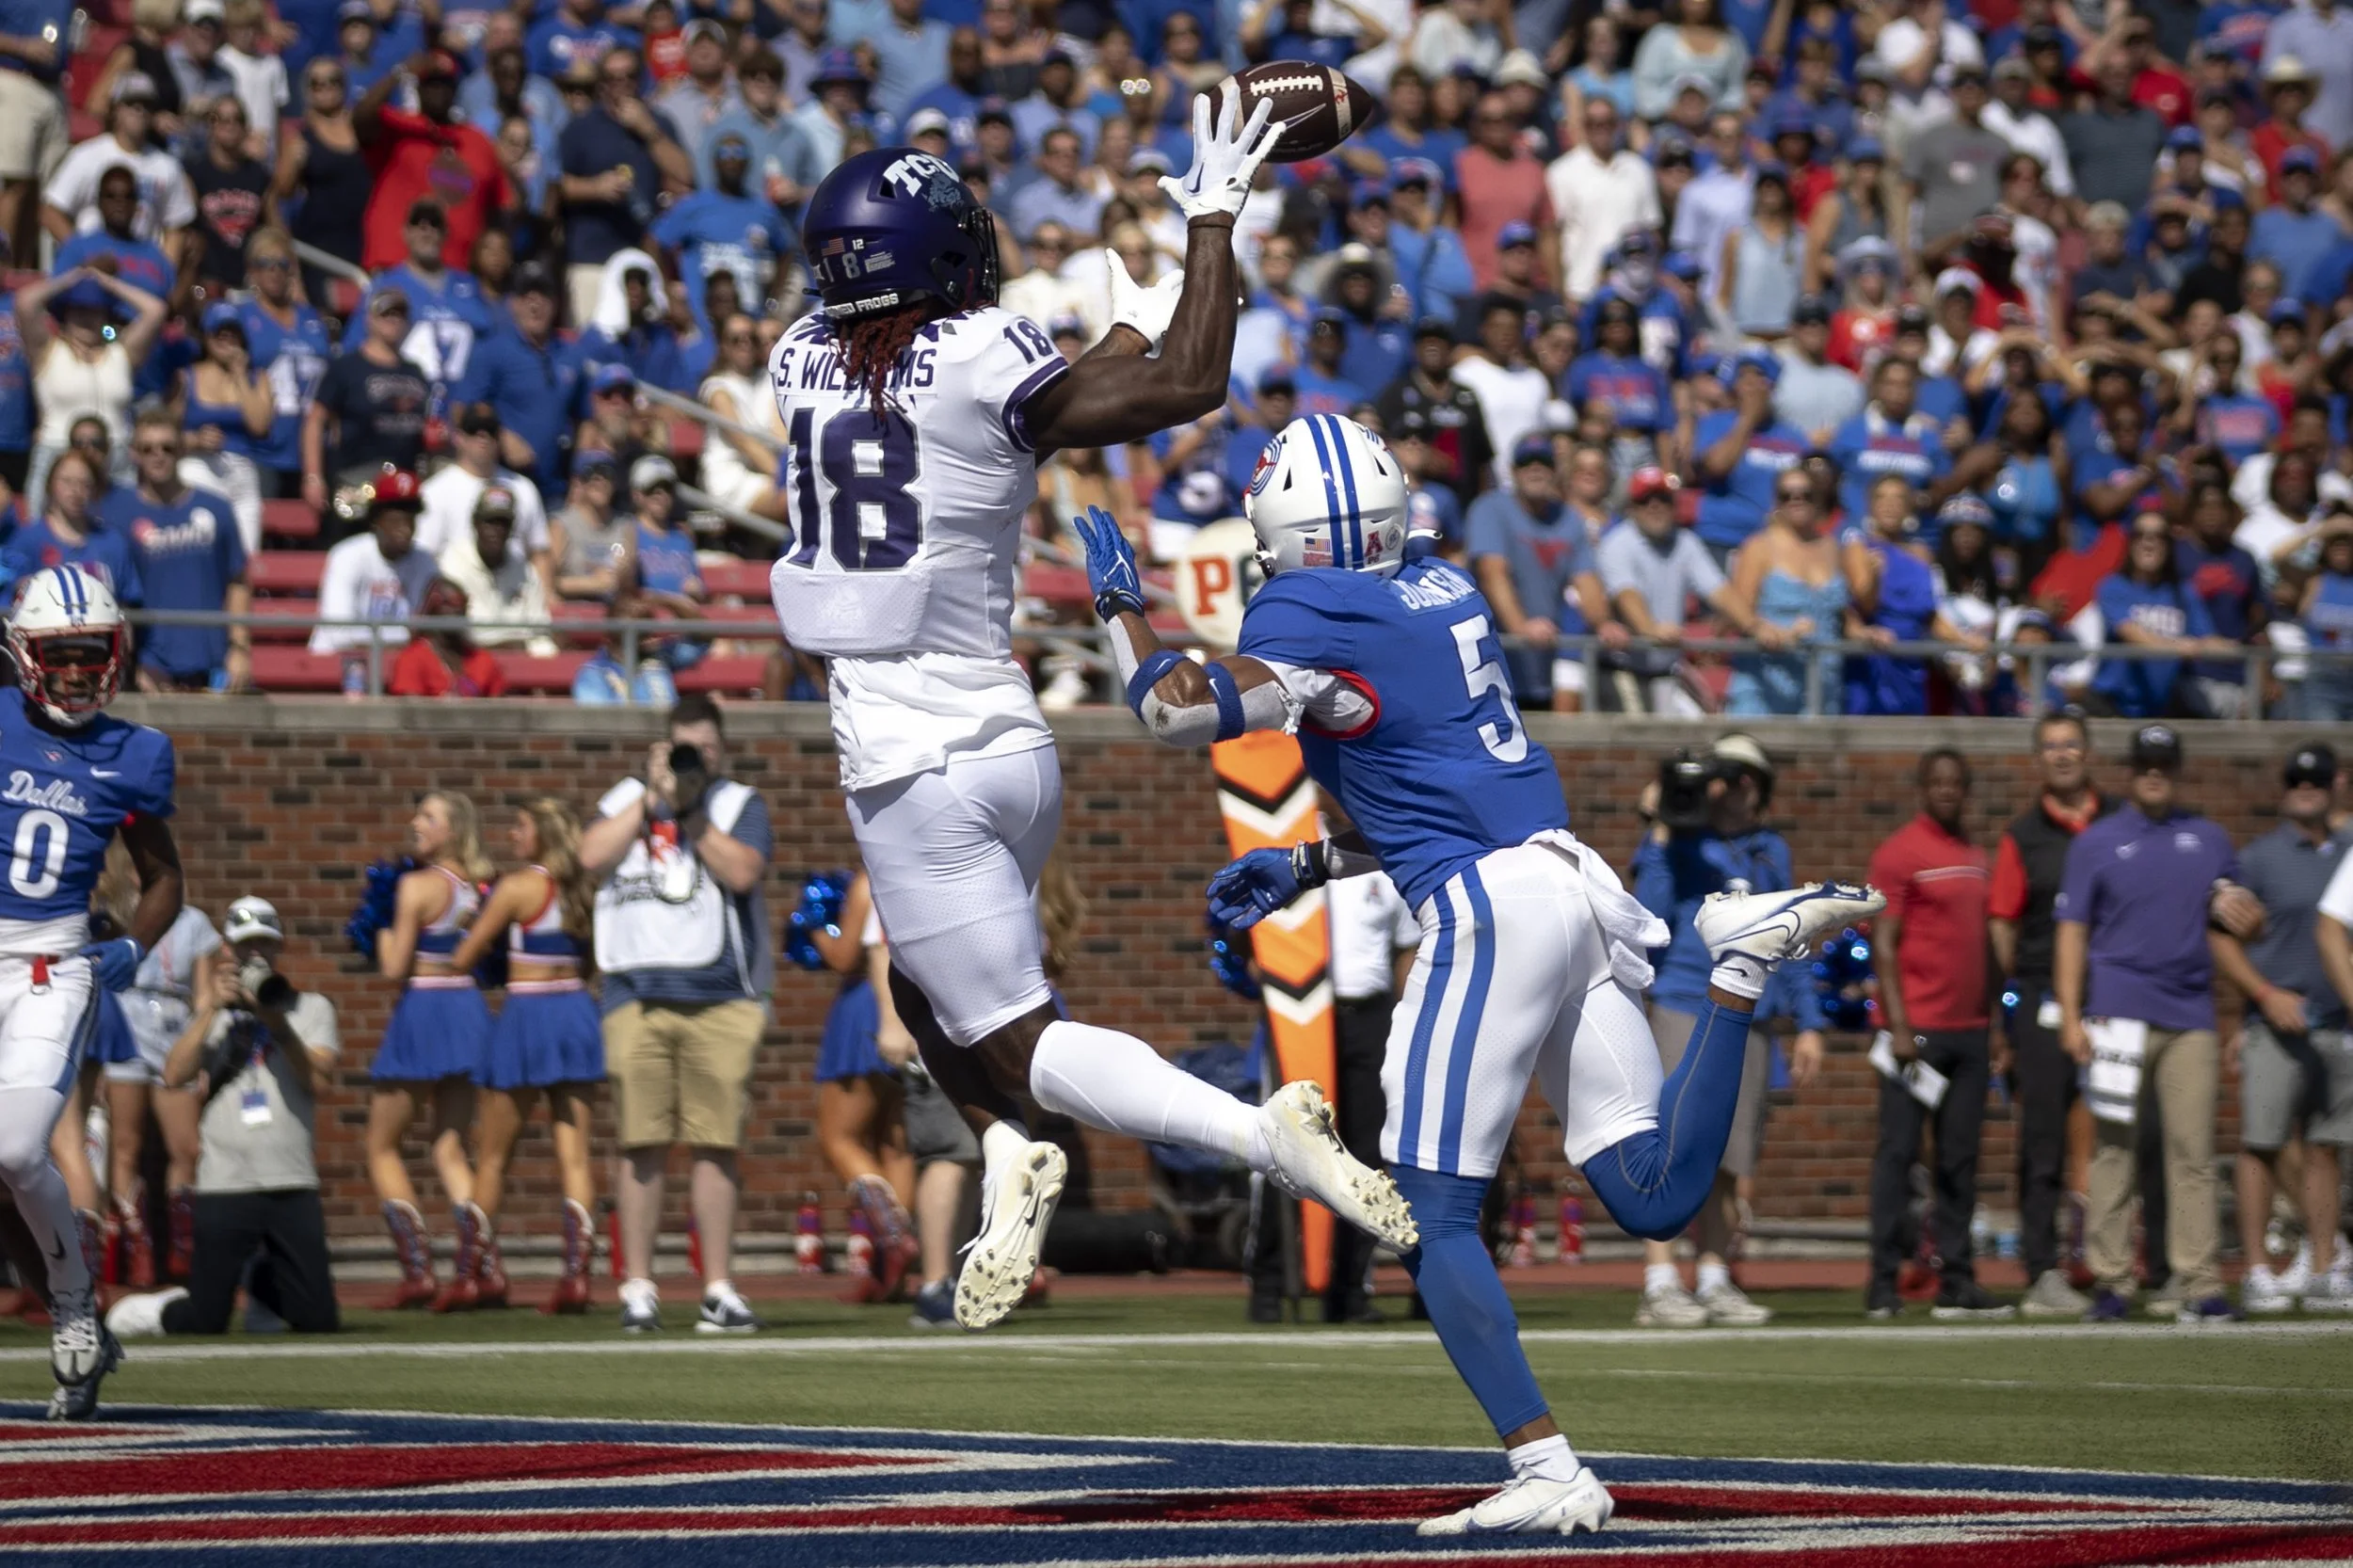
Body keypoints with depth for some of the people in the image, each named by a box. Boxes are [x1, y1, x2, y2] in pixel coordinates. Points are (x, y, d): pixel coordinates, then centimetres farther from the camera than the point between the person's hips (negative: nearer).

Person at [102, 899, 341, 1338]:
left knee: (319, 1322, -2)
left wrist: (277, 1022, -15)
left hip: (293, 1185, 1)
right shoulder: (210, 1015, 14)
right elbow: (174, 1077, -4)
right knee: (204, 1326, -6)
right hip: (224, 1185, -1)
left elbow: (316, 1079, -5)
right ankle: (156, 1310, 27)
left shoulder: (311, 1008, 12)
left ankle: (261, 1283, 28)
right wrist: (209, 1009, -8)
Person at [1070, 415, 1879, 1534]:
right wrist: (1306, 868, 25)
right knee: (1655, 1198, 8)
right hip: (1573, 886, 8)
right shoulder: (1443, 594, 19)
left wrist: (1120, 604, 7)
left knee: (1433, 1216, -3)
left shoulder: (1312, 618, -7)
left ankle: (1548, 1473, -12)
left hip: (1491, 913, -8)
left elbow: (1179, 713, -11)